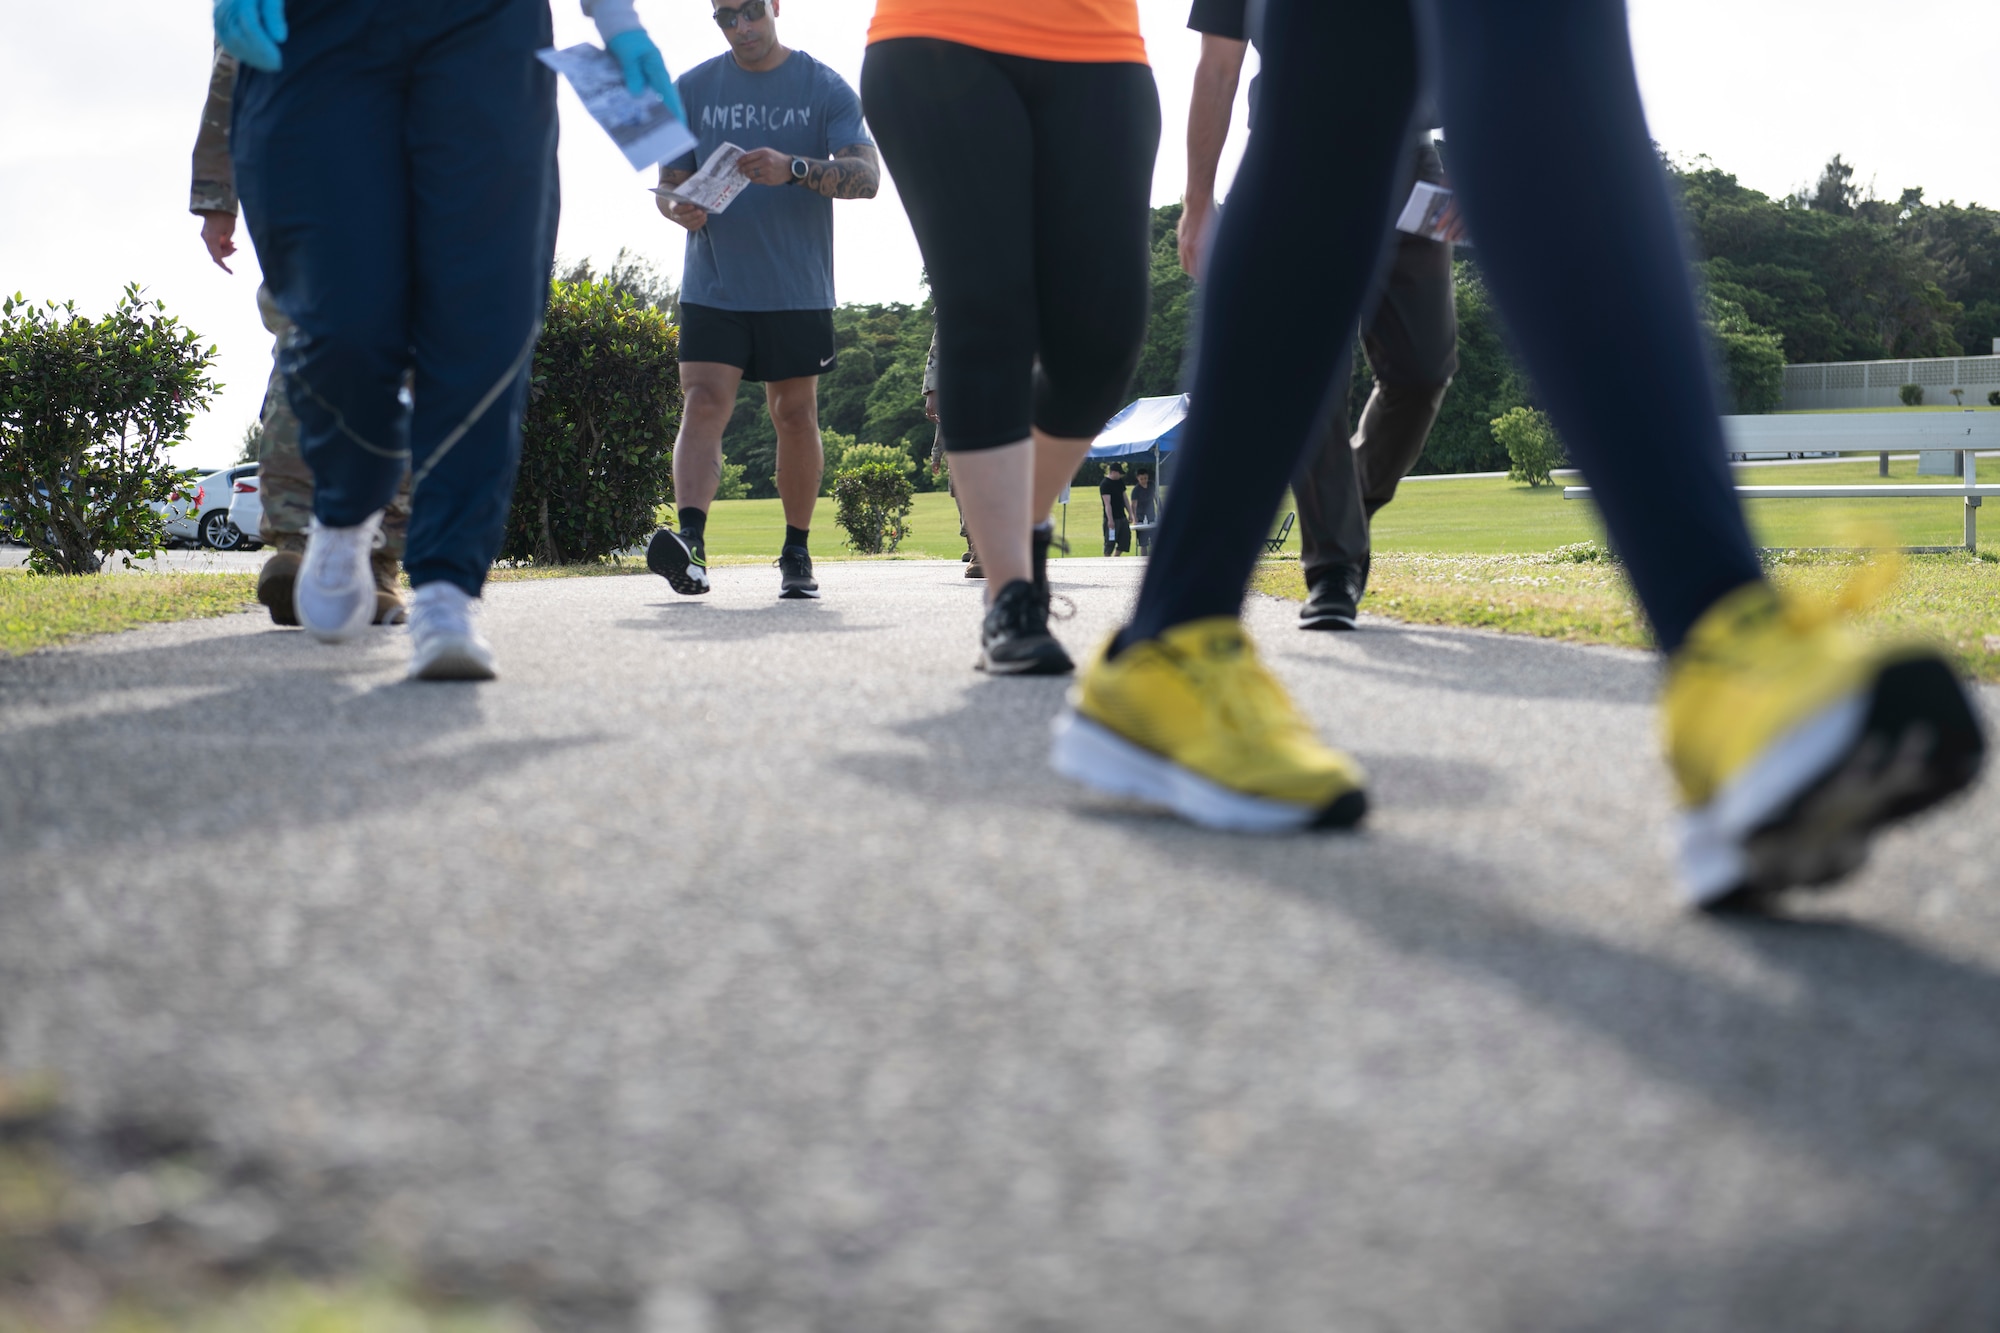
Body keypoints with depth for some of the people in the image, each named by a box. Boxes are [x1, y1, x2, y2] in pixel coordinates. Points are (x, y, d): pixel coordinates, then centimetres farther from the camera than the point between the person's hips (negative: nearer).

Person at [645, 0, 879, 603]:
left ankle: (797, 553, 18)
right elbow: (668, 182, 10)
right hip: (712, 288, 1)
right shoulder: (692, 90, 8)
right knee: (703, 405, -14)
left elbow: (866, 176, -11)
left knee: (795, 417, 6)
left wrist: (794, 168, -28)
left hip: (798, 290, -1)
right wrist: (679, 207, -15)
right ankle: (690, 542, -25)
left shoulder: (826, 89, 1)